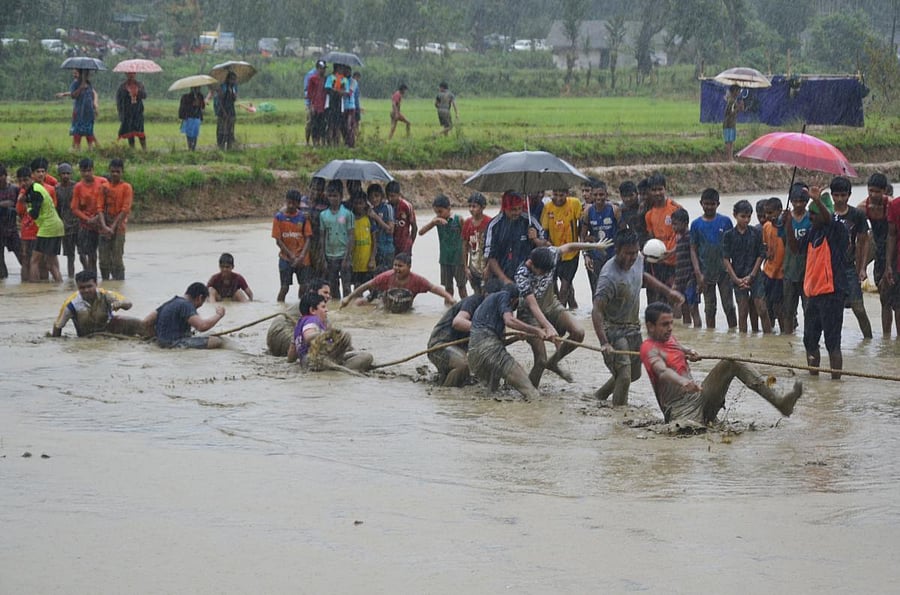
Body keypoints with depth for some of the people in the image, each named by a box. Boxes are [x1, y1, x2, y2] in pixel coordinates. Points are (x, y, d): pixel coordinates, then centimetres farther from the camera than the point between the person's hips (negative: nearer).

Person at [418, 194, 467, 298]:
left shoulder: (458, 220, -10)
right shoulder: (437, 220, -1)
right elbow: (421, 232, -7)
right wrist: (433, 222, -23)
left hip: (458, 259, -3)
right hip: (445, 259, 3)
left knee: (461, 286, 5)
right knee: (448, 287, 10)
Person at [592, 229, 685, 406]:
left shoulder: (638, 259, -6)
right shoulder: (609, 276, -30)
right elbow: (597, 311, -34)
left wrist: (668, 291, 16)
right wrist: (604, 343, -44)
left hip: (634, 327, 8)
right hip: (615, 330, -8)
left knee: (634, 374, 21)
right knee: (624, 377, -19)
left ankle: (600, 396, 42)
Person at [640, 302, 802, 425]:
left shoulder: (669, 339, 15)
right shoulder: (649, 348, -13)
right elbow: (662, 371, -33)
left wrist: (689, 352, 11)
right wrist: (684, 382, -54)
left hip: (700, 397, 9)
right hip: (681, 410, -9)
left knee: (731, 363, -4)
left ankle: (779, 401, -13)